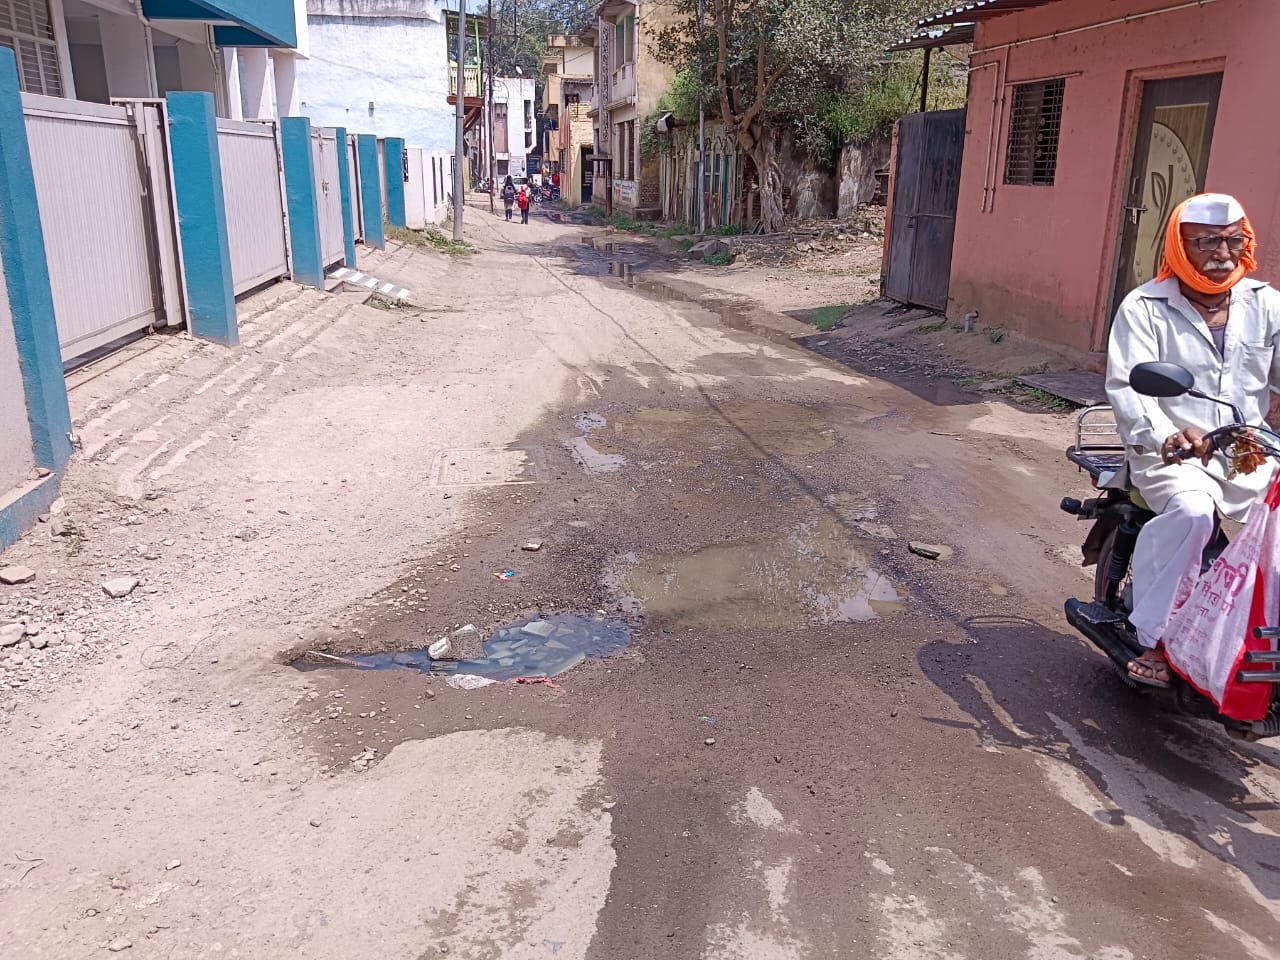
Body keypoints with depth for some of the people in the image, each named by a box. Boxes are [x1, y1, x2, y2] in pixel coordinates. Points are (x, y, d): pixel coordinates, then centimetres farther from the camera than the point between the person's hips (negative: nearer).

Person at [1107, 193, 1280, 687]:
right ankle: (1156, 639, -20)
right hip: (1172, 455, -4)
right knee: (1192, 510, -34)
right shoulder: (1145, 307, -2)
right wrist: (1165, 436, -35)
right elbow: (1126, 385, -15)